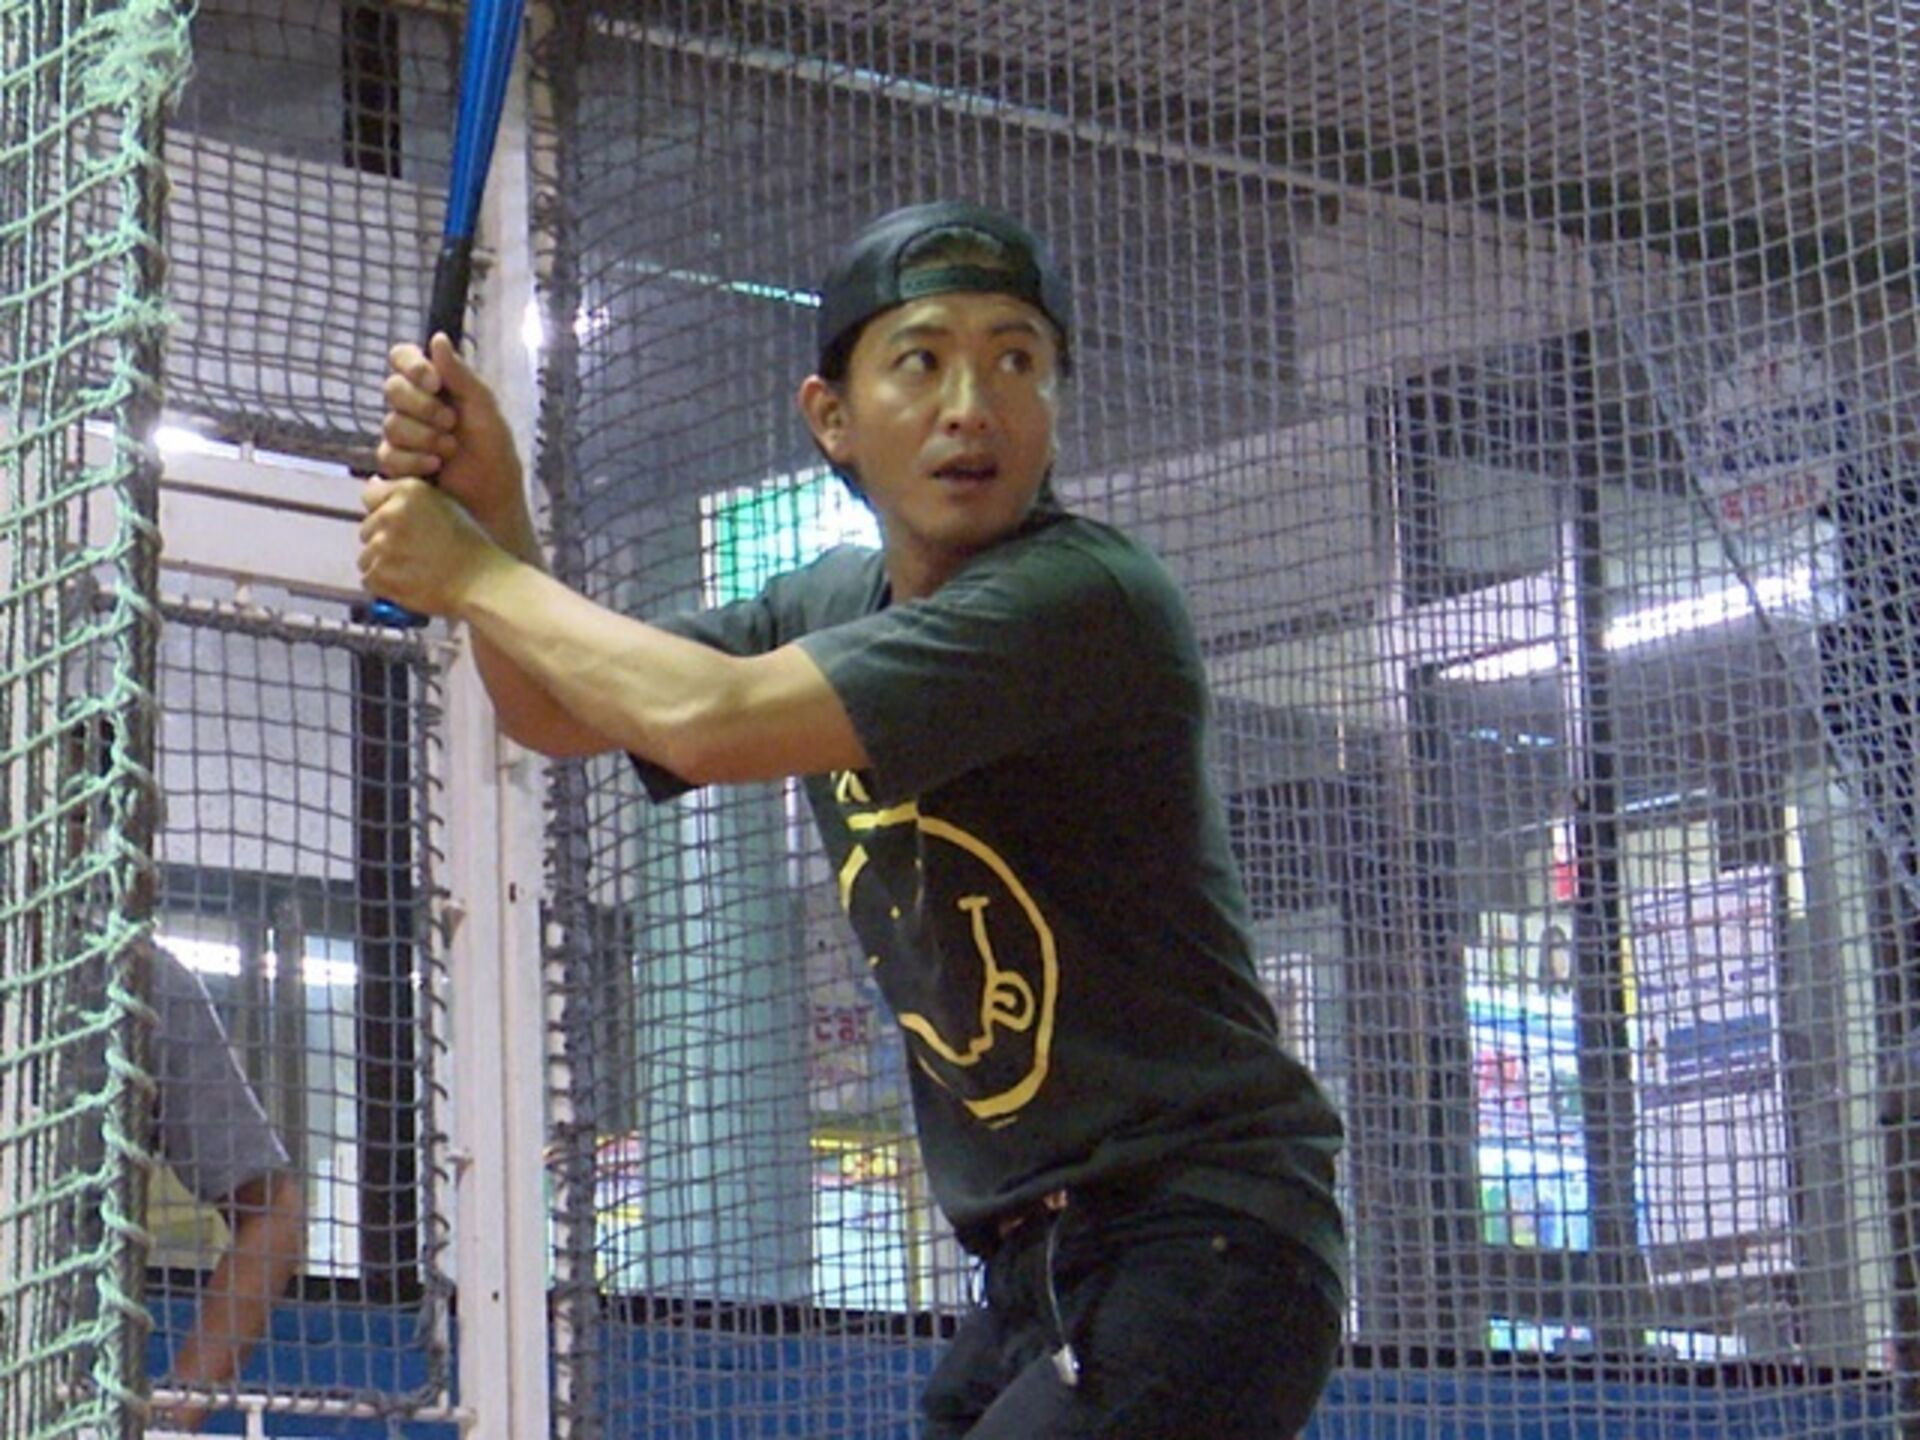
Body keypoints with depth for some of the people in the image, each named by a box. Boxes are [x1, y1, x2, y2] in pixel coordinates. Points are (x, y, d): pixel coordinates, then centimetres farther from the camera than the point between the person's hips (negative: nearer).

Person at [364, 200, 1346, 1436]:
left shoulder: (1090, 601, -17)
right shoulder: (838, 604, 11)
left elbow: (711, 723, -24)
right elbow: (565, 711, 18)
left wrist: (476, 576, -9)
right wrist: (493, 517, -1)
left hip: (1200, 1254, -9)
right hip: (1036, 1274, 9)